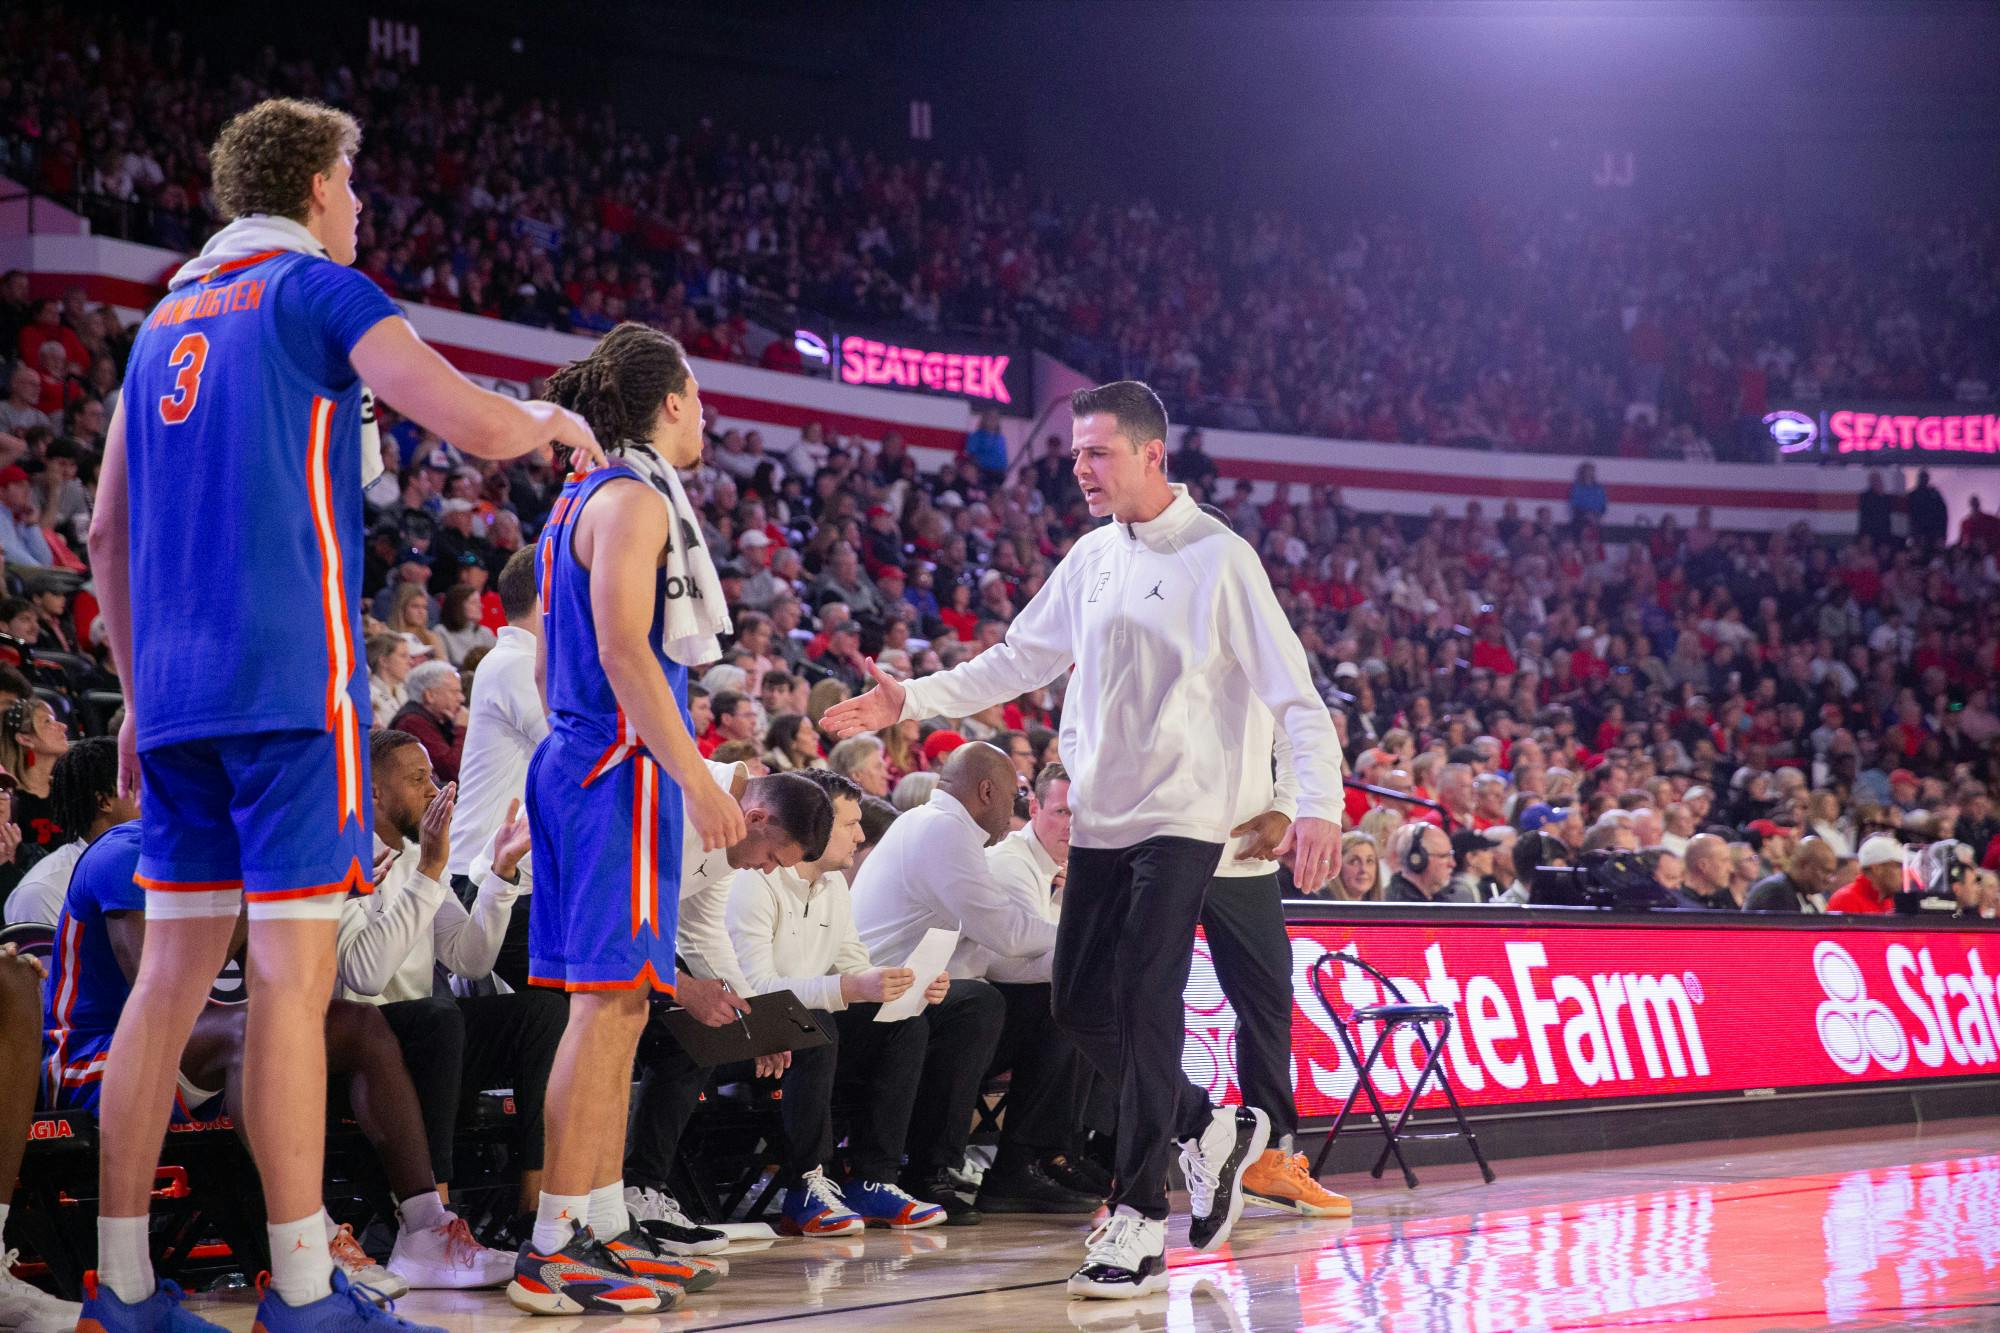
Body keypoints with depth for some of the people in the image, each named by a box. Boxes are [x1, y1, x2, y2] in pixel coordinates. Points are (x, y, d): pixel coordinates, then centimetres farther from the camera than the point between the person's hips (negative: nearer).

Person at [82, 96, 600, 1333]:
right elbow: (477, 424, -13)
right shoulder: (318, 291, -1)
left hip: (176, 693, 7)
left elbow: (107, 535, 22)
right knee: (294, 973, -6)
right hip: (291, 680, -7)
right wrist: (553, 421, 9)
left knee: (175, 971, 8)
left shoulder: (166, 318, 21)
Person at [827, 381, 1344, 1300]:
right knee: (1080, 1006, 7)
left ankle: (1139, 1224, -5)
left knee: (1145, 1008, -11)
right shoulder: (1093, 557, 10)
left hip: (1179, 822, -7)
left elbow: (1295, 695, -12)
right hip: (1098, 819, 7)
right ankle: (1210, 1131, 28)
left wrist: (1319, 804, -23)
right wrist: (911, 702, 8)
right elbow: (1021, 661, 18)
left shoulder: (1219, 559, -10)